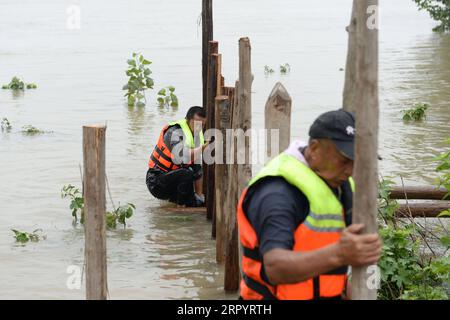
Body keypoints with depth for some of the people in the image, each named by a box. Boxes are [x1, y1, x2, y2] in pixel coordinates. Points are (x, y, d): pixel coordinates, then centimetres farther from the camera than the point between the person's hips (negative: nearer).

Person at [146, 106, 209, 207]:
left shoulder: (197, 135, 6)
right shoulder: (175, 132, -20)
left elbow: (198, 169, 11)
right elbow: (180, 157, -41)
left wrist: (199, 195, 5)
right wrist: (203, 147, -44)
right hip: (156, 182, -9)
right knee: (186, 174, -33)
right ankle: (181, 207, -16)